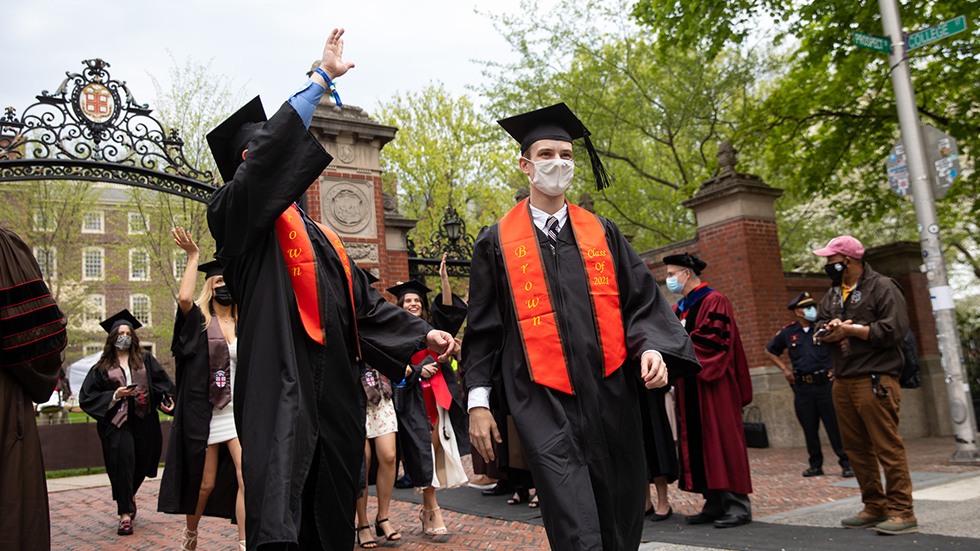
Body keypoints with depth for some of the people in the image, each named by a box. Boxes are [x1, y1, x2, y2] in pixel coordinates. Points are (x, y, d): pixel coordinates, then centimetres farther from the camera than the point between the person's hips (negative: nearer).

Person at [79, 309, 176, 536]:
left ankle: (128, 497, 42)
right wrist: (115, 395, -10)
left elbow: (162, 382, 6)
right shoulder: (102, 368, 5)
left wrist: (167, 400, -12)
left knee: (141, 462, 13)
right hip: (116, 422, -2)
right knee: (123, 462, -12)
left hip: (144, 421, 2)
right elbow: (87, 397, 2)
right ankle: (125, 513, -4)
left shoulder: (145, 360, 8)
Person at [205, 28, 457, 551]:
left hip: (334, 395, 8)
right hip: (279, 392, -8)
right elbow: (274, 147, -16)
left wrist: (420, 333, 12)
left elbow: (364, 299, 22)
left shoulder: (320, 235, 25)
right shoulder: (237, 214, 1)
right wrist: (322, 77, -10)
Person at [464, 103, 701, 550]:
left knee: (620, 513, 12)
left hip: (611, 392, 4)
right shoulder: (497, 242, 5)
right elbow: (483, 327, 6)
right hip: (543, 400, -3)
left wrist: (651, 346, -9)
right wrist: (478, 401, 1)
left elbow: (642, 299, 11)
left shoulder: (602, 232, 12)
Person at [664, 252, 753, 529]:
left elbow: (714, 339, -17)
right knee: (698, 443, 6)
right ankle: (715, 503, 11)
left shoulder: (713, 302, -7)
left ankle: (738, 504, 0)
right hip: (688, 386, 8)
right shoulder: (678, 309, 17)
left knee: (720, 439, -6)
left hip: (712, 383, -8)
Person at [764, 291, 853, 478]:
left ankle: (846, 463, 5)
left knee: (835, 425, -3)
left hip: (825, 383, -2)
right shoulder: (787, 333, 5)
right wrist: (784, 369, 11)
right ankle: (816, 465, 17)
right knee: (809, 428, 8)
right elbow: (770, 351, 20)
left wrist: (837, 367, -2)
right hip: (802, 387, 3)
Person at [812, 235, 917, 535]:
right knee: (856, 448, 9)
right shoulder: (833, 293, 19)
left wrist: (850, 329, -10)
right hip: (842, 381, 8)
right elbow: (820, 329, 14)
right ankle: (874, 507, 18)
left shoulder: (882, 288, -4)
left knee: (888, 447, -8)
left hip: (874, 381, -7)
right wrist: (831, 328, -9)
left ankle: (901, 512, -2)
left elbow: (893, 330, -14)